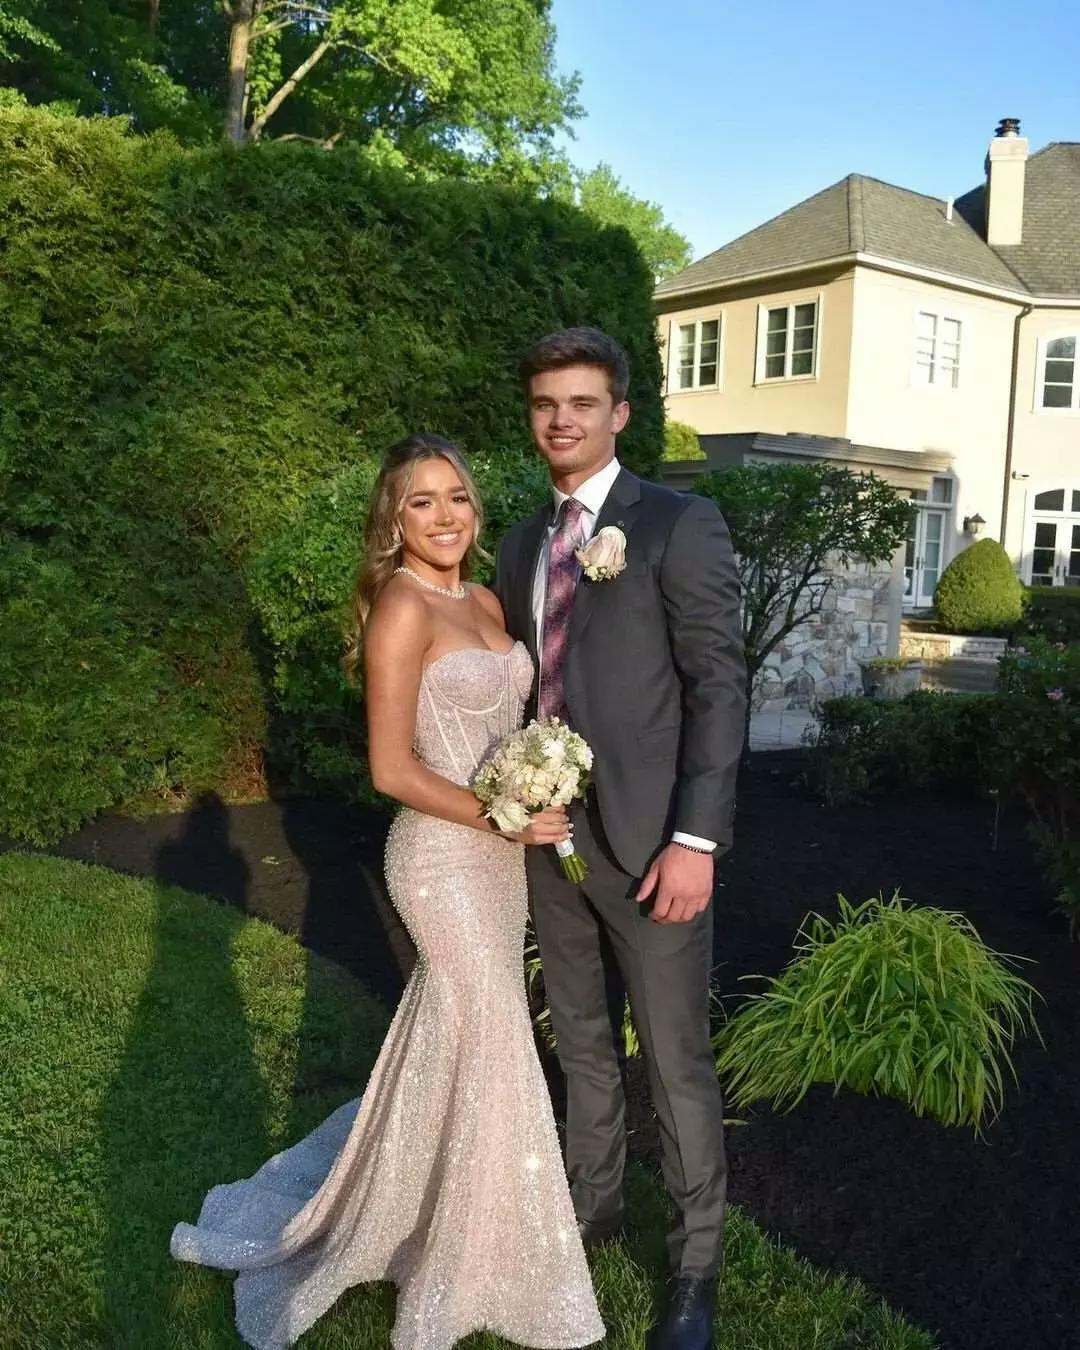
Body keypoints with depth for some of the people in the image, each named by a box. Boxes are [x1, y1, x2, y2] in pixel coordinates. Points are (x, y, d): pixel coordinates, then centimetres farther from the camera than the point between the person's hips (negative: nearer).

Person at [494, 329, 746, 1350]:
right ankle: (592, 1203, 41)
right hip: (548, 834, 6)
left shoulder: (680, 525, -9)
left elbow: (719, 687, -12)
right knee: (582, 1045, 20)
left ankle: (696, 1265, 25)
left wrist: (696, 840, -17)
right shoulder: (522, 544, 10)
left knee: (675, 1062, 6)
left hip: (646, 841, -6)